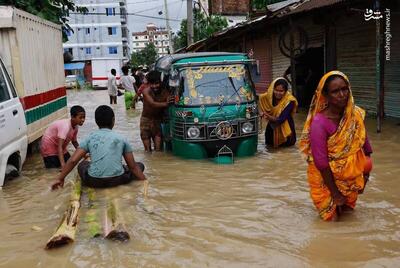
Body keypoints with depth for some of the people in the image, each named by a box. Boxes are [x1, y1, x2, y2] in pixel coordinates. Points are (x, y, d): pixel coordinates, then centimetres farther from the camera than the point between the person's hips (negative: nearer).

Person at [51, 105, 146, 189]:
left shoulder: (90, 138, 7)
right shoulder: (121, 139, 7)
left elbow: (73, 161, 0)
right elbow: (133, 166, 7)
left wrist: (60, 178, 9)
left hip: (94, 182, 1)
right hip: (117, 180, -1)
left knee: (82, 165, 33)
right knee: (139, 165, 22)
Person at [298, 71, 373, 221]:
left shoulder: (356, 114, -11)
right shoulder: (319, 123, -28)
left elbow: (364, 143, -1)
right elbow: (321, 163, -26)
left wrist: (365, 175, 0)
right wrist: (335, 193, -21)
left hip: (350, 174, 5)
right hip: (327, 177, -5)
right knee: (333, 216, 10)